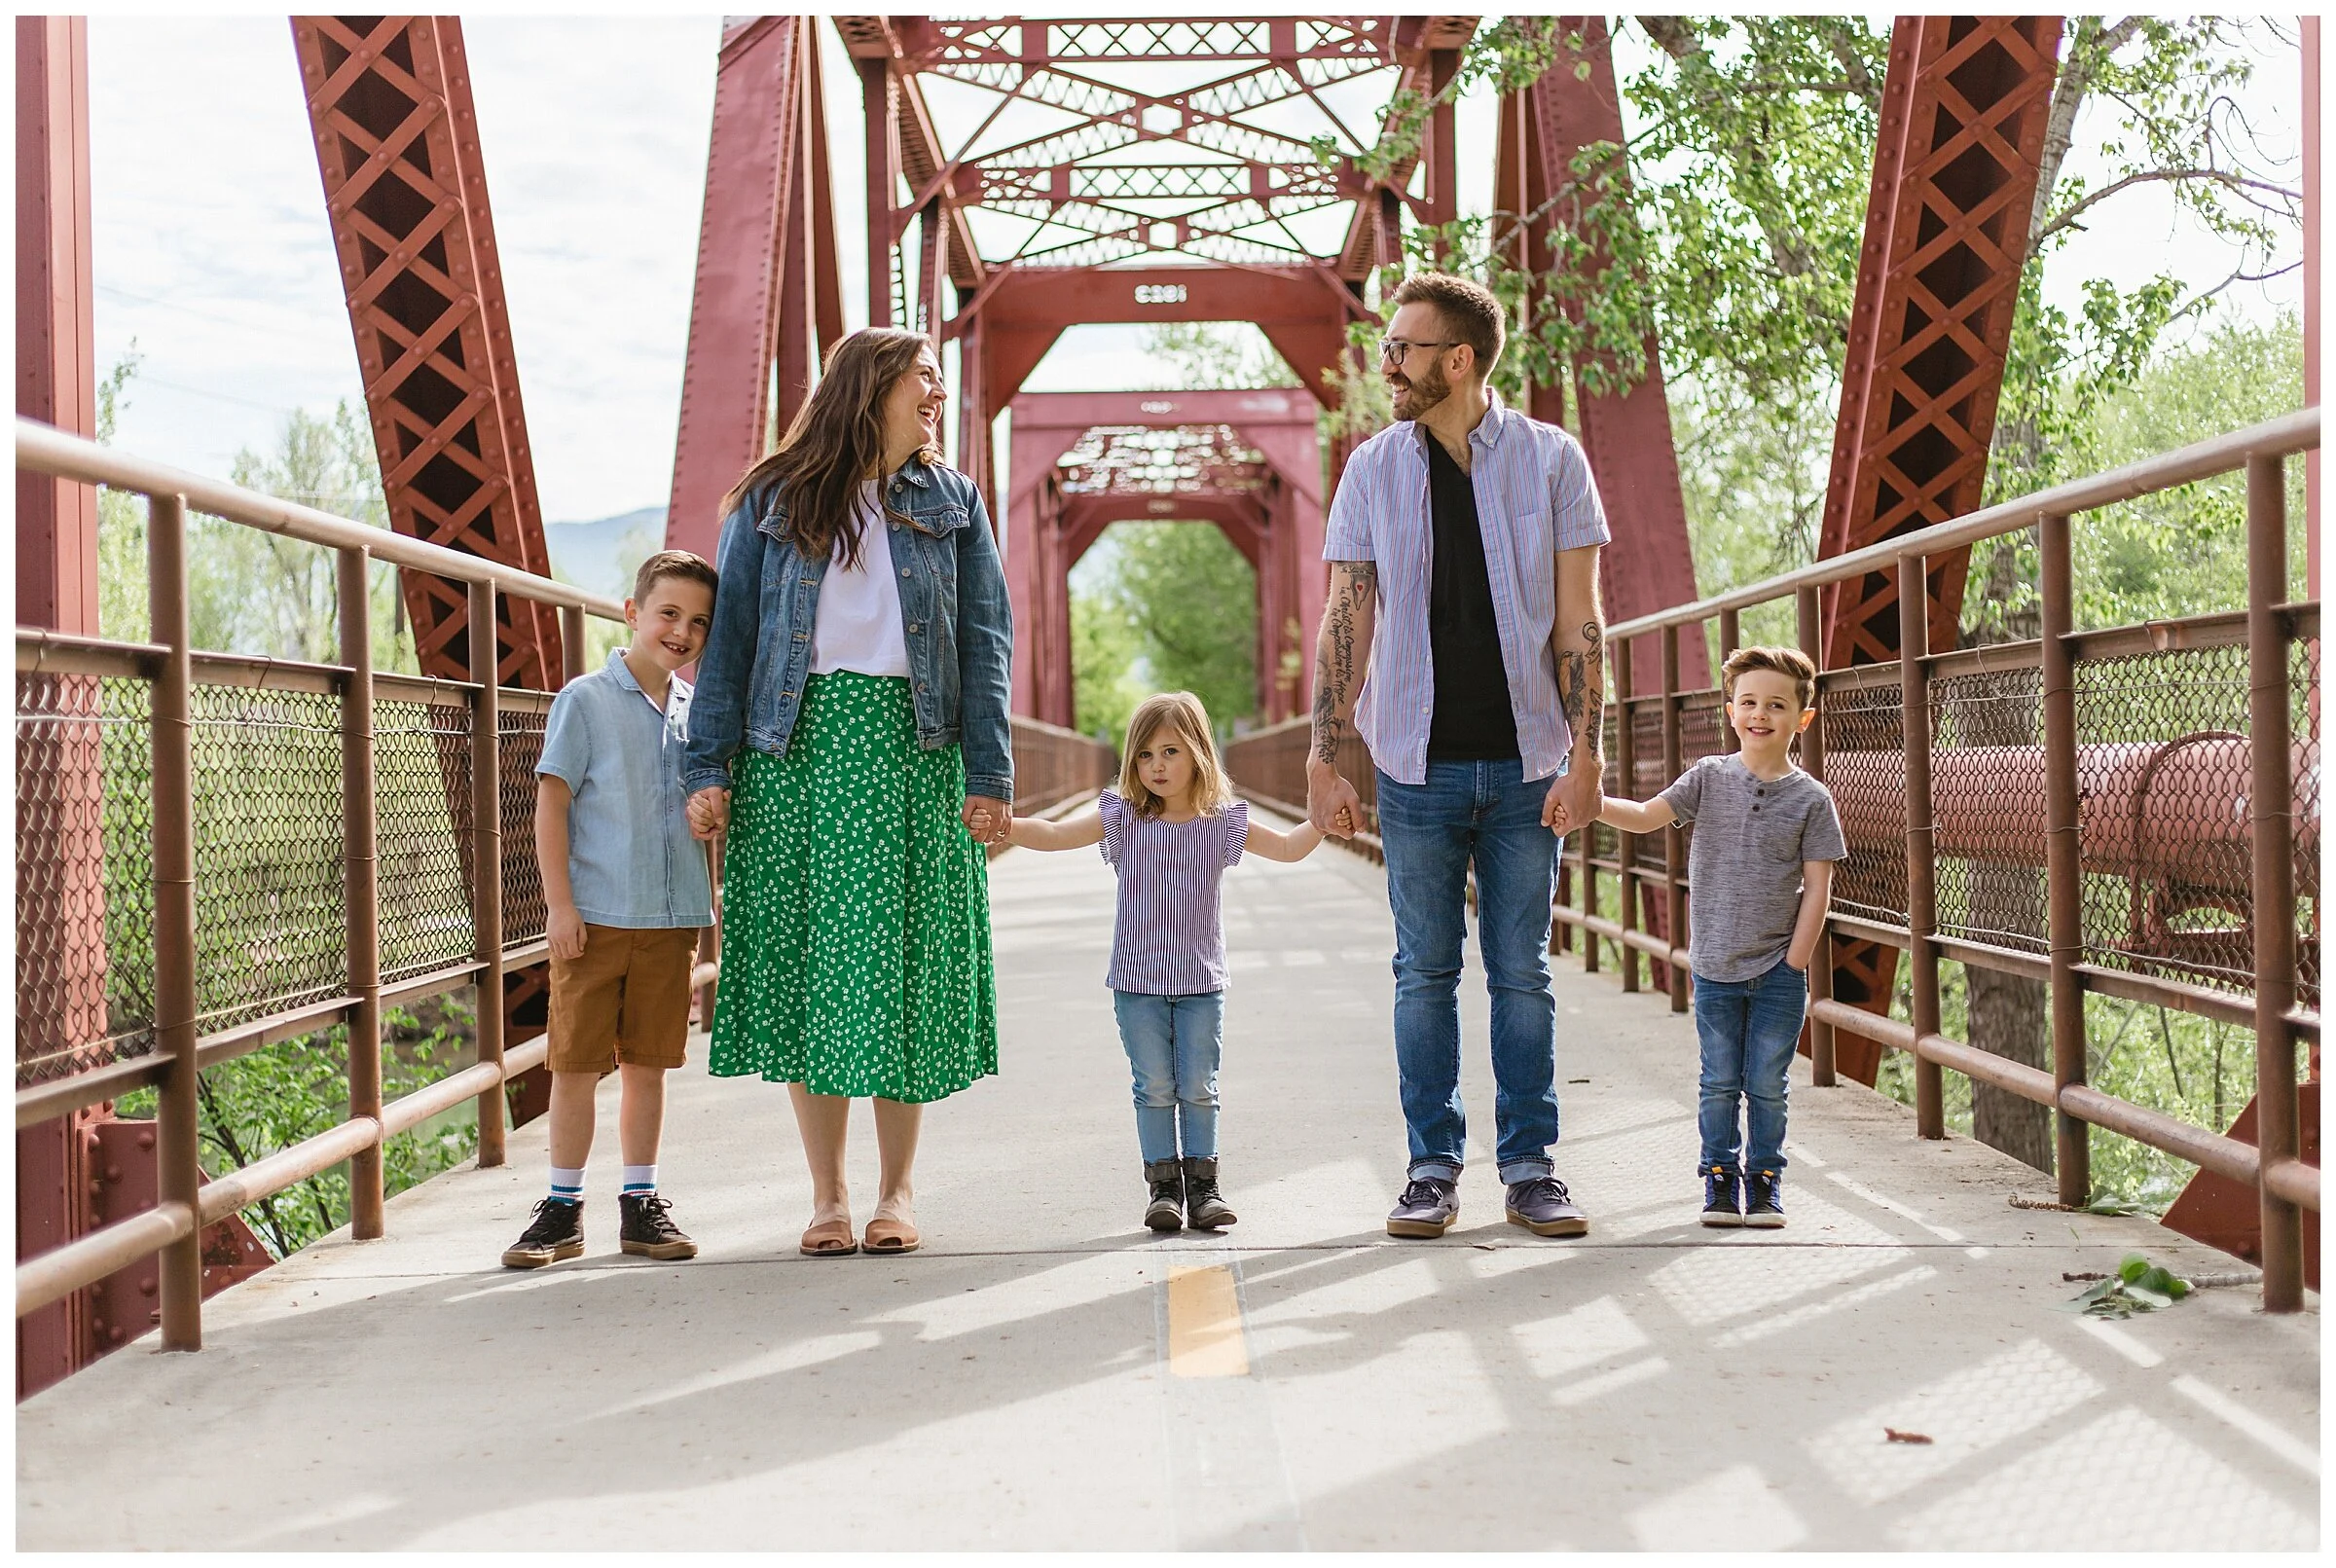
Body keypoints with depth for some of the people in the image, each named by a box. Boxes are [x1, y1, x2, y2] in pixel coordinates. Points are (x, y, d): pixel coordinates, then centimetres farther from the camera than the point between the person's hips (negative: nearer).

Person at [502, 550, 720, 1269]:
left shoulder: (696, 709, 9)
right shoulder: (586, 698, -5)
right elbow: (552, 803, -6)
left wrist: (714, 901, 13)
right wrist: (560, 903, -11)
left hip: (672, 915, 4)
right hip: (595, 914, -4)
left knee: (648, 1062, 10)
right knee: (576, 1063, 3)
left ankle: (640, 1203, 20)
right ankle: (563, 1208, 14)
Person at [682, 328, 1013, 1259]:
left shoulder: (952, 502, 12)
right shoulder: (771, 503, 8)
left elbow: (984, 642, 6)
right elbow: (729, 640, 6)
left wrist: (989, 777, -3)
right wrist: (709, 767, -4)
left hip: (910, 750, 1)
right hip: (794, 747, 0)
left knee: (904, 965, 0)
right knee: (802, 963, 0)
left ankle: (897, 1191, 12)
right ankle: (827, 1195, 9)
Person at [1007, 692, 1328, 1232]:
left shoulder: (1224, 822, 1)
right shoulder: (1121, 818, -2)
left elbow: (1288, 847, 7)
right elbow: (1055, 835, -6)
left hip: (1201, 981, 1)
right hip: (1137, 980, -1)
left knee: (1198, 1087, 4)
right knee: (1154, 1087, 3)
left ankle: (1201, 1183, 13)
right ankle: (1163, 1186, 11)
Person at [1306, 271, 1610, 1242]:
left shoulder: (1550, 460, 2)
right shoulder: (1374, 470, 5)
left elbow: (1579, 622, 1)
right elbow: (1345, 622, 5)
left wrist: (1584, 754, -6)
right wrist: (1323, 760, -1)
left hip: (1525, 763, -1)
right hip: (1418, 764, 1)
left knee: (1522, 973, 4)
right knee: (1425, 973, 5)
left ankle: (1530, 1166, 14)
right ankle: (1433, 1169, 15)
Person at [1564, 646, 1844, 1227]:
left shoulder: (1810, 799, -3)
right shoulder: (1710, 777, 1)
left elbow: (1817, 889, -3)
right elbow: (1648, 816, -5)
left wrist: (1795, 963, -8)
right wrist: (1593, 802, -23)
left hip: (1778, 969, -1)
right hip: (1715, 967, 1)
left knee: (1767, 1084, 5)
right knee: (1719, 1082, 8)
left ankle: (1765, 1178, 20)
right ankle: (1720, 1176, 21)